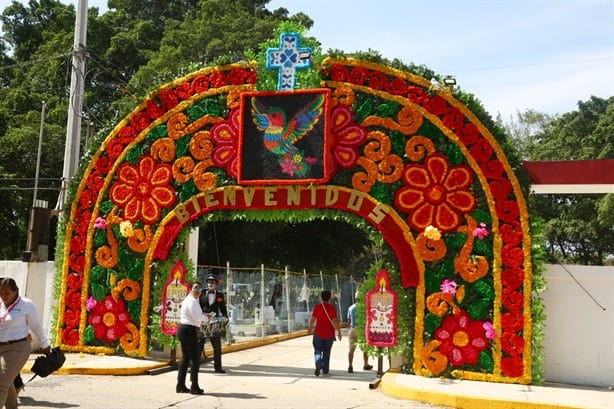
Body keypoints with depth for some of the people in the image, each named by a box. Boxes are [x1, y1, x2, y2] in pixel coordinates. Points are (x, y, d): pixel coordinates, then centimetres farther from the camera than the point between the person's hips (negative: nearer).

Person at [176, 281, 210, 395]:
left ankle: (180, 386, 20)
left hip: (183, 329, 11)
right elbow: (197, 317, -23)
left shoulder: (188, 299, 19)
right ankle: (194, 387, 1)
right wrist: (206, 318, -5)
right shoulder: (192, 301, -15)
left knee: (185, 358, 15)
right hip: (189, 331, -11)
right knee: (195, 358, -4)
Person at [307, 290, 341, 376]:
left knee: (318, 351, 9)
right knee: (326, 352, 14)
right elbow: (334, 321, -13)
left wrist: (310, 327, 12)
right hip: (329, 334, 1)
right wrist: (339, 331, -4)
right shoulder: (332, 308, -7)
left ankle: (318, 365, -17)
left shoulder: (317, 307, -7)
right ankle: (325, 370, 18)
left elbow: (312, 319, -5)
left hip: (318, 333, -1)